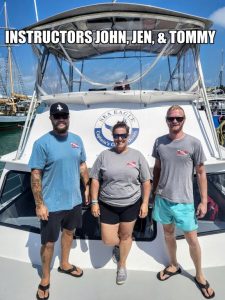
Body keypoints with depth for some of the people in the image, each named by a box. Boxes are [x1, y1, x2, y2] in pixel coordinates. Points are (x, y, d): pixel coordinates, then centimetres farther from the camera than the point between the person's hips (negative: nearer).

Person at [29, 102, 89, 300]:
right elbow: (36, 175, -16)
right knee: (49, 242, 10)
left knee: (69, 232, 24)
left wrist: (87, 187, 9)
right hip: (52, 204, -5)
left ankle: (65, 264, 49)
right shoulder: (42, 143, -17)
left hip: (74, 200, 6)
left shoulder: (77, 140, 0)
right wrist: (39, 204, -17)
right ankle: (45, 278, 35)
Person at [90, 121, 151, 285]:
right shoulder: (104, 155, -2)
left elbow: (146, 182, 1)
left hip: (131, 205, 0)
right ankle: (120, 244, 40)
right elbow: (95, 180, 1)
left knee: (125, 236, 14)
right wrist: (94, 202, -3)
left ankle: (122, 266, 39)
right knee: (108, 240, 3)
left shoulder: (137, 156, -3)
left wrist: (145, 203, -3)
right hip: (107, 205, 1)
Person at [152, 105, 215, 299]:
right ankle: (174, 266, 44)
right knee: (168, 233, 20)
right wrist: (154, 191, 11)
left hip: (184, 201, -3)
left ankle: (199, 275, 34)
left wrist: (204, 201, -7)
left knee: (192, 240, 9)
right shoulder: (159, 142, -1)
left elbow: (201, 173, -6)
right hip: (162, 199, 3)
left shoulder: (194, 143, -11)